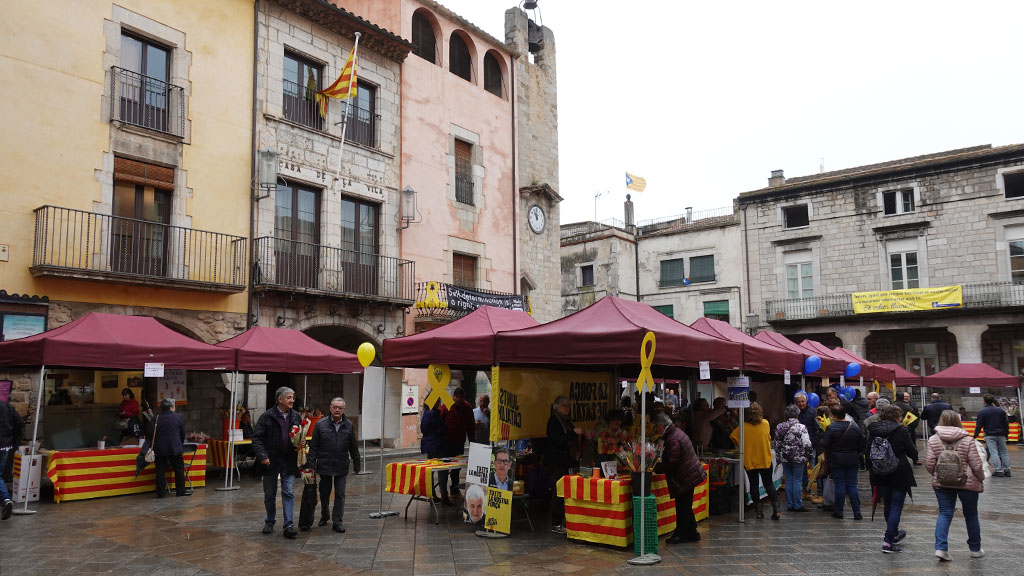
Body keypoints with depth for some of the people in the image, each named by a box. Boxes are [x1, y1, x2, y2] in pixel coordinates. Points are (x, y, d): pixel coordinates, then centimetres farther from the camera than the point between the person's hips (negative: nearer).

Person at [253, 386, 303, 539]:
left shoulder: (296, 416, 6)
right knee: (269, 495, 12)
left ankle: (289, 526, -2)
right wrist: (262, 456, -19)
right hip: (270, 461, -2)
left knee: (289, 493, -4)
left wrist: (302, 442, -5)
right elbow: (257, 437, -9)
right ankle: (270, 522, 30)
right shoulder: (267, 416, -7)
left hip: (289, 461, 2)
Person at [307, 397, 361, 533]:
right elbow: (313, 446, -2)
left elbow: (353, 447, 8)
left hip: (341, 467, 1)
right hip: (325, 466, 0)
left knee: (340, 494, -1)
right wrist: (311, 464, -6)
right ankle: (324, 516, 37)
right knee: (324, 493, 14)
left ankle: (337, 522, 6)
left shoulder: (348, 425, 2)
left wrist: (356, 464, 10)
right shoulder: (321, 424, -3)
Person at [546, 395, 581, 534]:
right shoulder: (554, 421, -8)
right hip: (556, 461, -8)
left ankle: (563, 522, 11)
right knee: (558, 492, -7)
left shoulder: (566, 420, 18)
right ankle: (556, 524, -3)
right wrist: (574, 432, -21)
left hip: (567, 461, 8)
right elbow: (558, 440, -19)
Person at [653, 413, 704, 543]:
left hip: (685, 478, -10)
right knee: (686, 507, 17)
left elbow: (672, 463, -24)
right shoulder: (676, 432, 12)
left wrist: (656, 468, -14)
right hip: (691, 474, 10)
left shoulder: (673, 440, -22)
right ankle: (692, 534, 25)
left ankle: (680, 535, 10)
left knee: (682, 507, 1)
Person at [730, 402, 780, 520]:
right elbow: (768, 438, 8)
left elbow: (733, 437, -1)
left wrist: (742, 447, 13)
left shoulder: (743, 427, -12)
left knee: (753, 485, 9)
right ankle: (776, 509, 3)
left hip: (749, 460, -1)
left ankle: (758, 511, 9)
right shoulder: (766, 424, -7)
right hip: (765, 459, 1)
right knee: (769, 484, 13)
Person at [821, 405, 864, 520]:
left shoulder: (831, 428, -14)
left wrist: (821, 441, 6)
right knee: (852, 485, 8)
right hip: (853, 461, 3)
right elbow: (862, 446, 4)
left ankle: (838, 512, 10)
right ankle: (857, 513, 7)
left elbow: (825, 445, -15)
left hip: (836, 461, -3)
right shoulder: (855, 427, -1)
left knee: (840, 485, 4)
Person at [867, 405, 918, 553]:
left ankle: (894, 534, 39)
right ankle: (888, 541, -6)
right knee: (896, 507, 0)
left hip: (880, 474, 5)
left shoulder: (873, 430, 0)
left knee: (888, 505, 20)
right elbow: (913, 453, -6)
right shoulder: (902, 431, -12)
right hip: (899, 474, -4)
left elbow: (869, 451, 6)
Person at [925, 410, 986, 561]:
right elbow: (976, 464, -9)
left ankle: (941, 547, -8)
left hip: (942, 483, 1)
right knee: (971, 515, 16)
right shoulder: (967, 440, -9)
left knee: (945, 513, 5)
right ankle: (975, 549, 31)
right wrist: (981, 479, 10)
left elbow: (929, 464, -6)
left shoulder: (933, 440, -5)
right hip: (967, 483, -1)